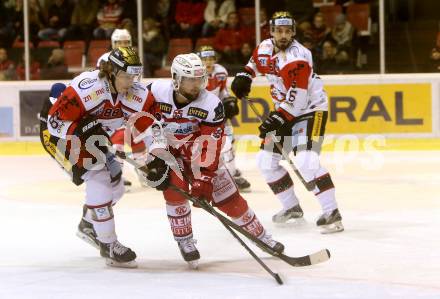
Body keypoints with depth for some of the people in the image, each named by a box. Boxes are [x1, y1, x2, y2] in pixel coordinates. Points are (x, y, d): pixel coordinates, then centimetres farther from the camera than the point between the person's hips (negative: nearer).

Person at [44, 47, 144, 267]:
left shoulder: (136, 93, -17)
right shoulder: (87, 88, -36)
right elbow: (54, 120, -33)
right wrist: (82, 132, -44)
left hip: (94, 136, 8)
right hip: (59, 133, -8)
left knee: (114, 187, 11)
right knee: (98, 178, -21)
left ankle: (88, 225, 41)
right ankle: (108, 245, -10)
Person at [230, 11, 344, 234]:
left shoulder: (298, 58, -26)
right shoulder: (265, 48, -1)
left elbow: (297, 99, -28)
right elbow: (256, 61, 26)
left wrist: (278, 119, -29)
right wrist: (245, 75, 14)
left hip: (310, 109, -8)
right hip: (284, 111, 9)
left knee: (305, 161, -26)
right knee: (266, 161, 6)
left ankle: (331, 213, -22)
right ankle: (292, 207, 22)